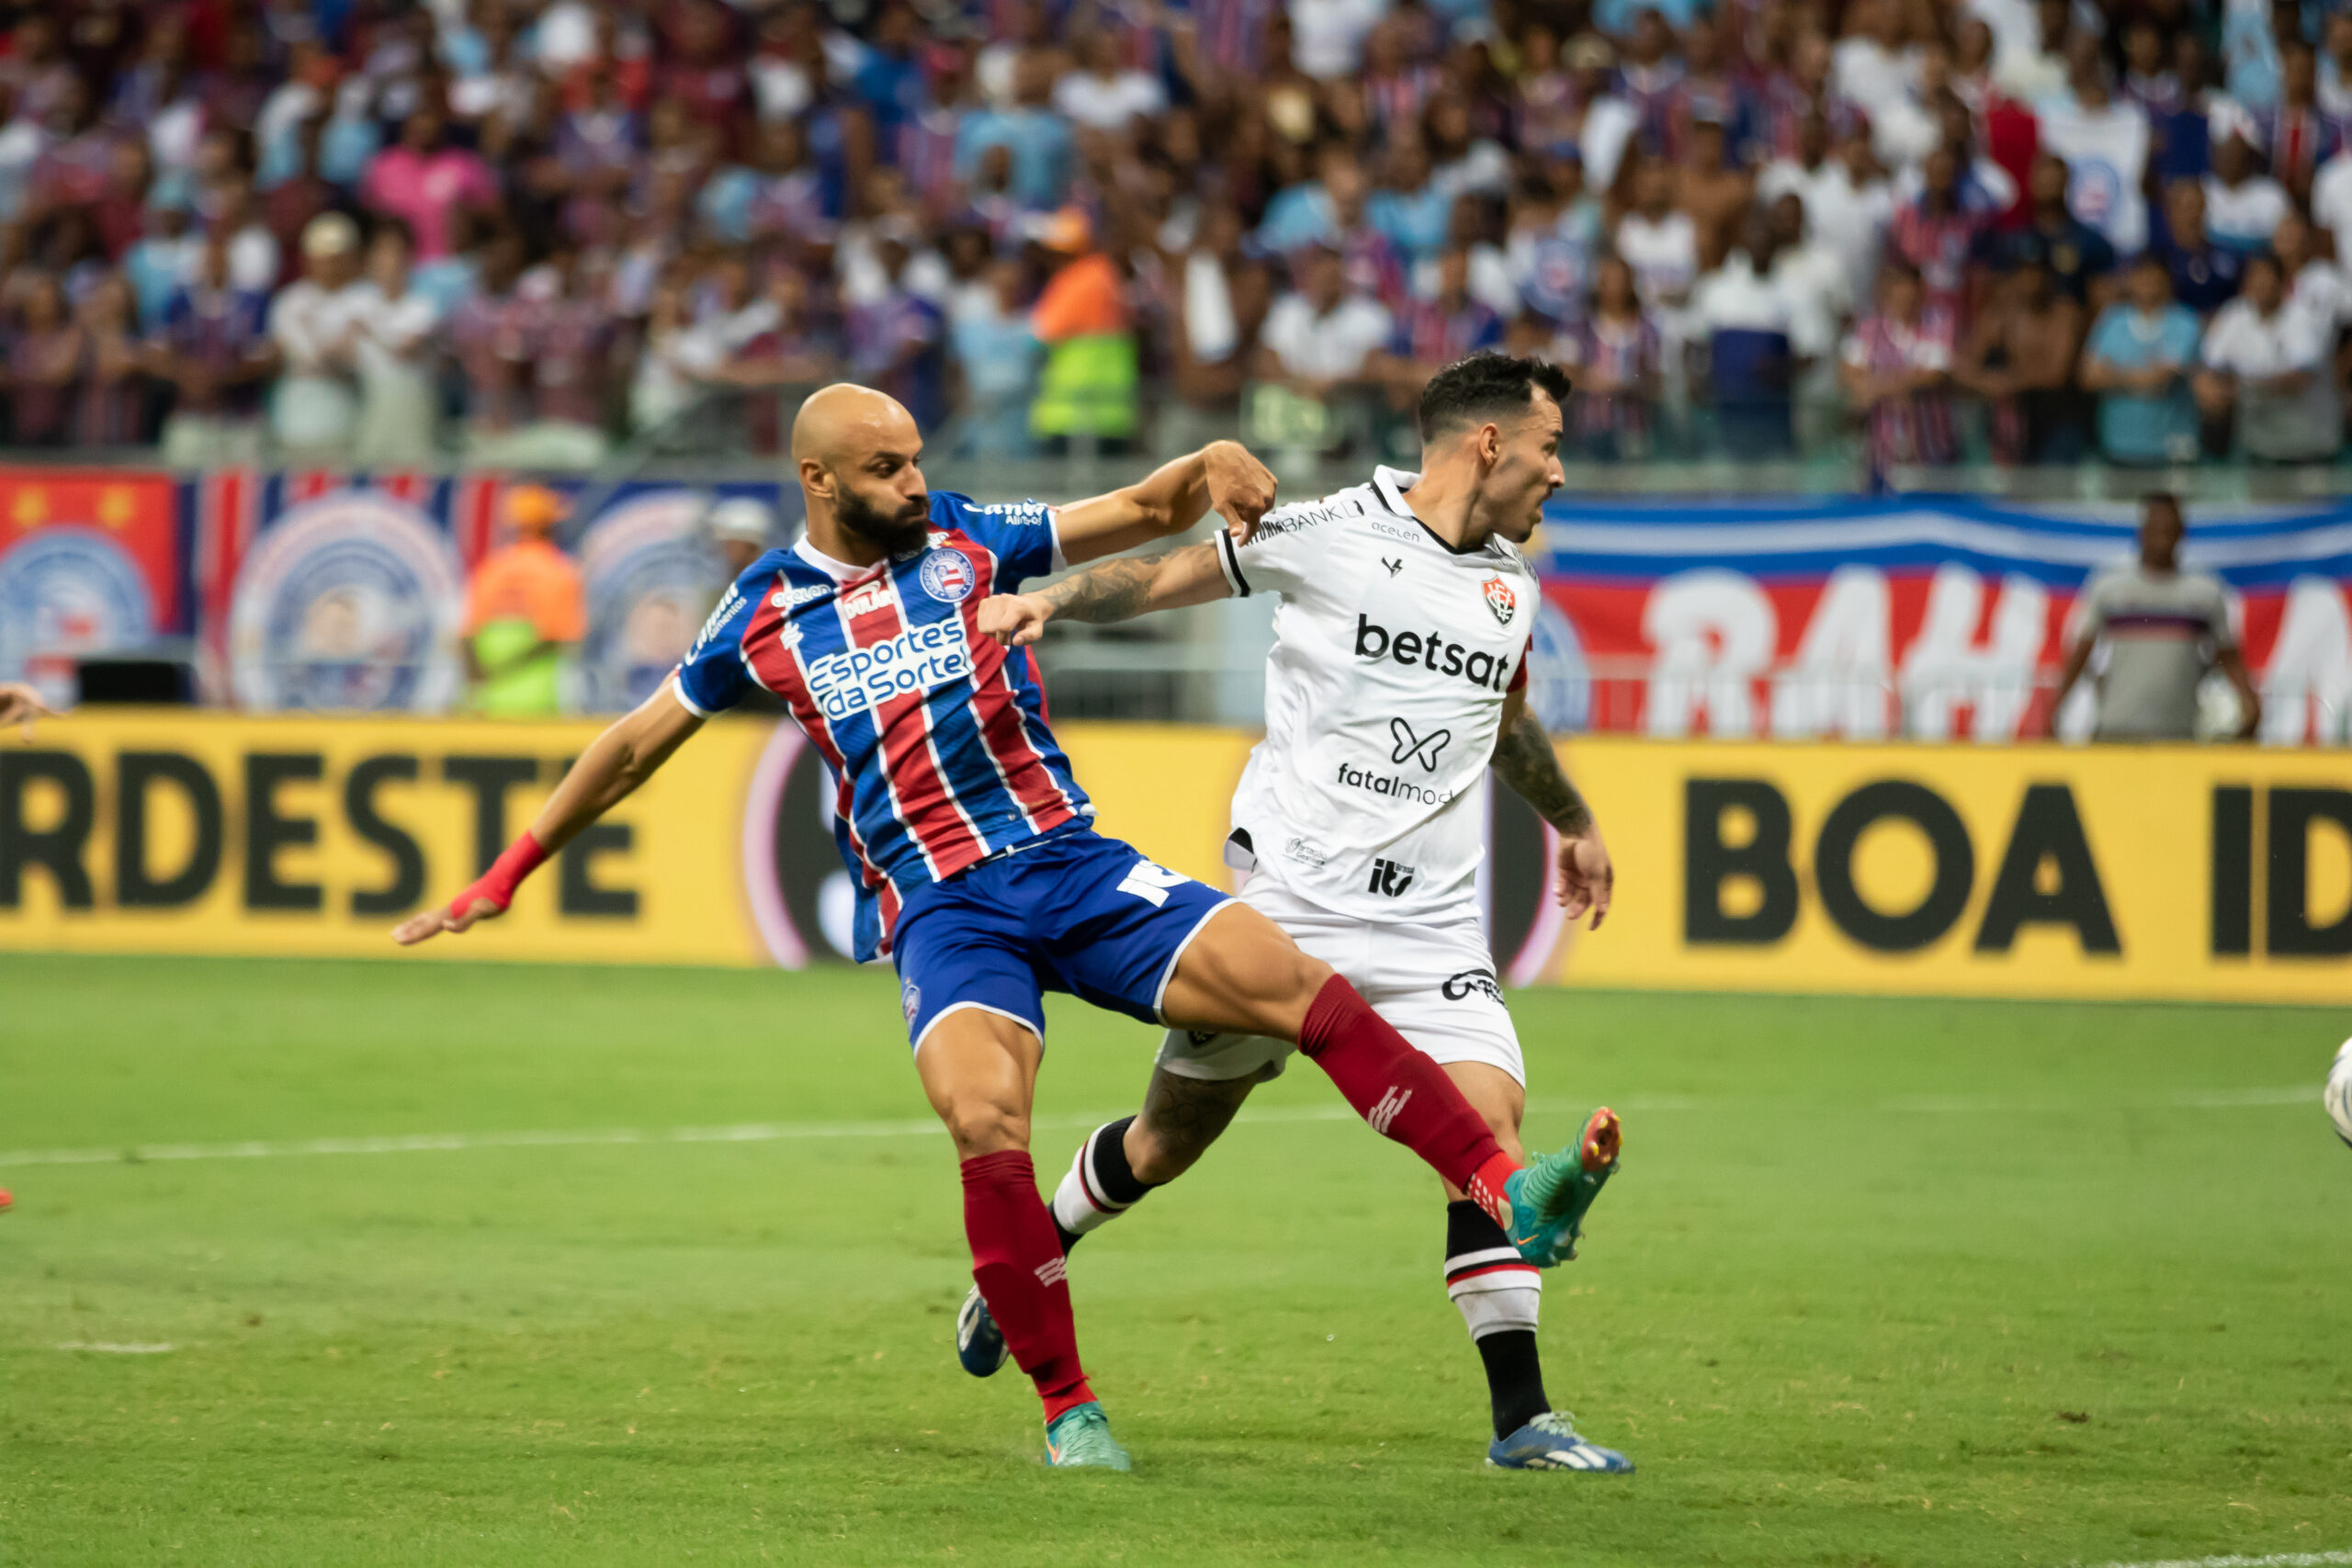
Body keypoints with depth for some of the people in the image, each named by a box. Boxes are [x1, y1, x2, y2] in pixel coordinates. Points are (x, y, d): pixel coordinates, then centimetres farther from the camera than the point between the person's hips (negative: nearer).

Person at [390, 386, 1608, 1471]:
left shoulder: (968, 540, 8)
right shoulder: (765, 613, 7)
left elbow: (1143, 512, 10)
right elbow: (637, 743, 20)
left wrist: (1216, 467, -14)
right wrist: (504, 877, 24)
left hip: (1068, 863, 2)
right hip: (937, 909, -2)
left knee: (1301, 989, -15)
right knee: (987, 1129, -27)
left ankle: (1509, 1197, -16)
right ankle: (1069, 1411, -13)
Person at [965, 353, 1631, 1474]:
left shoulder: (1511, 588, 13)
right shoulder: (1330, 535, -5)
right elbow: (1171, 574, 3)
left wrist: (1573, 823, 46)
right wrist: (1050, 600, -13)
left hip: (1428, 923, 4)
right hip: (1287, 897, -4)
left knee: (1489, 1119, -15)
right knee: (1170, 1138, 5)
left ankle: (1522, 1418, -13)